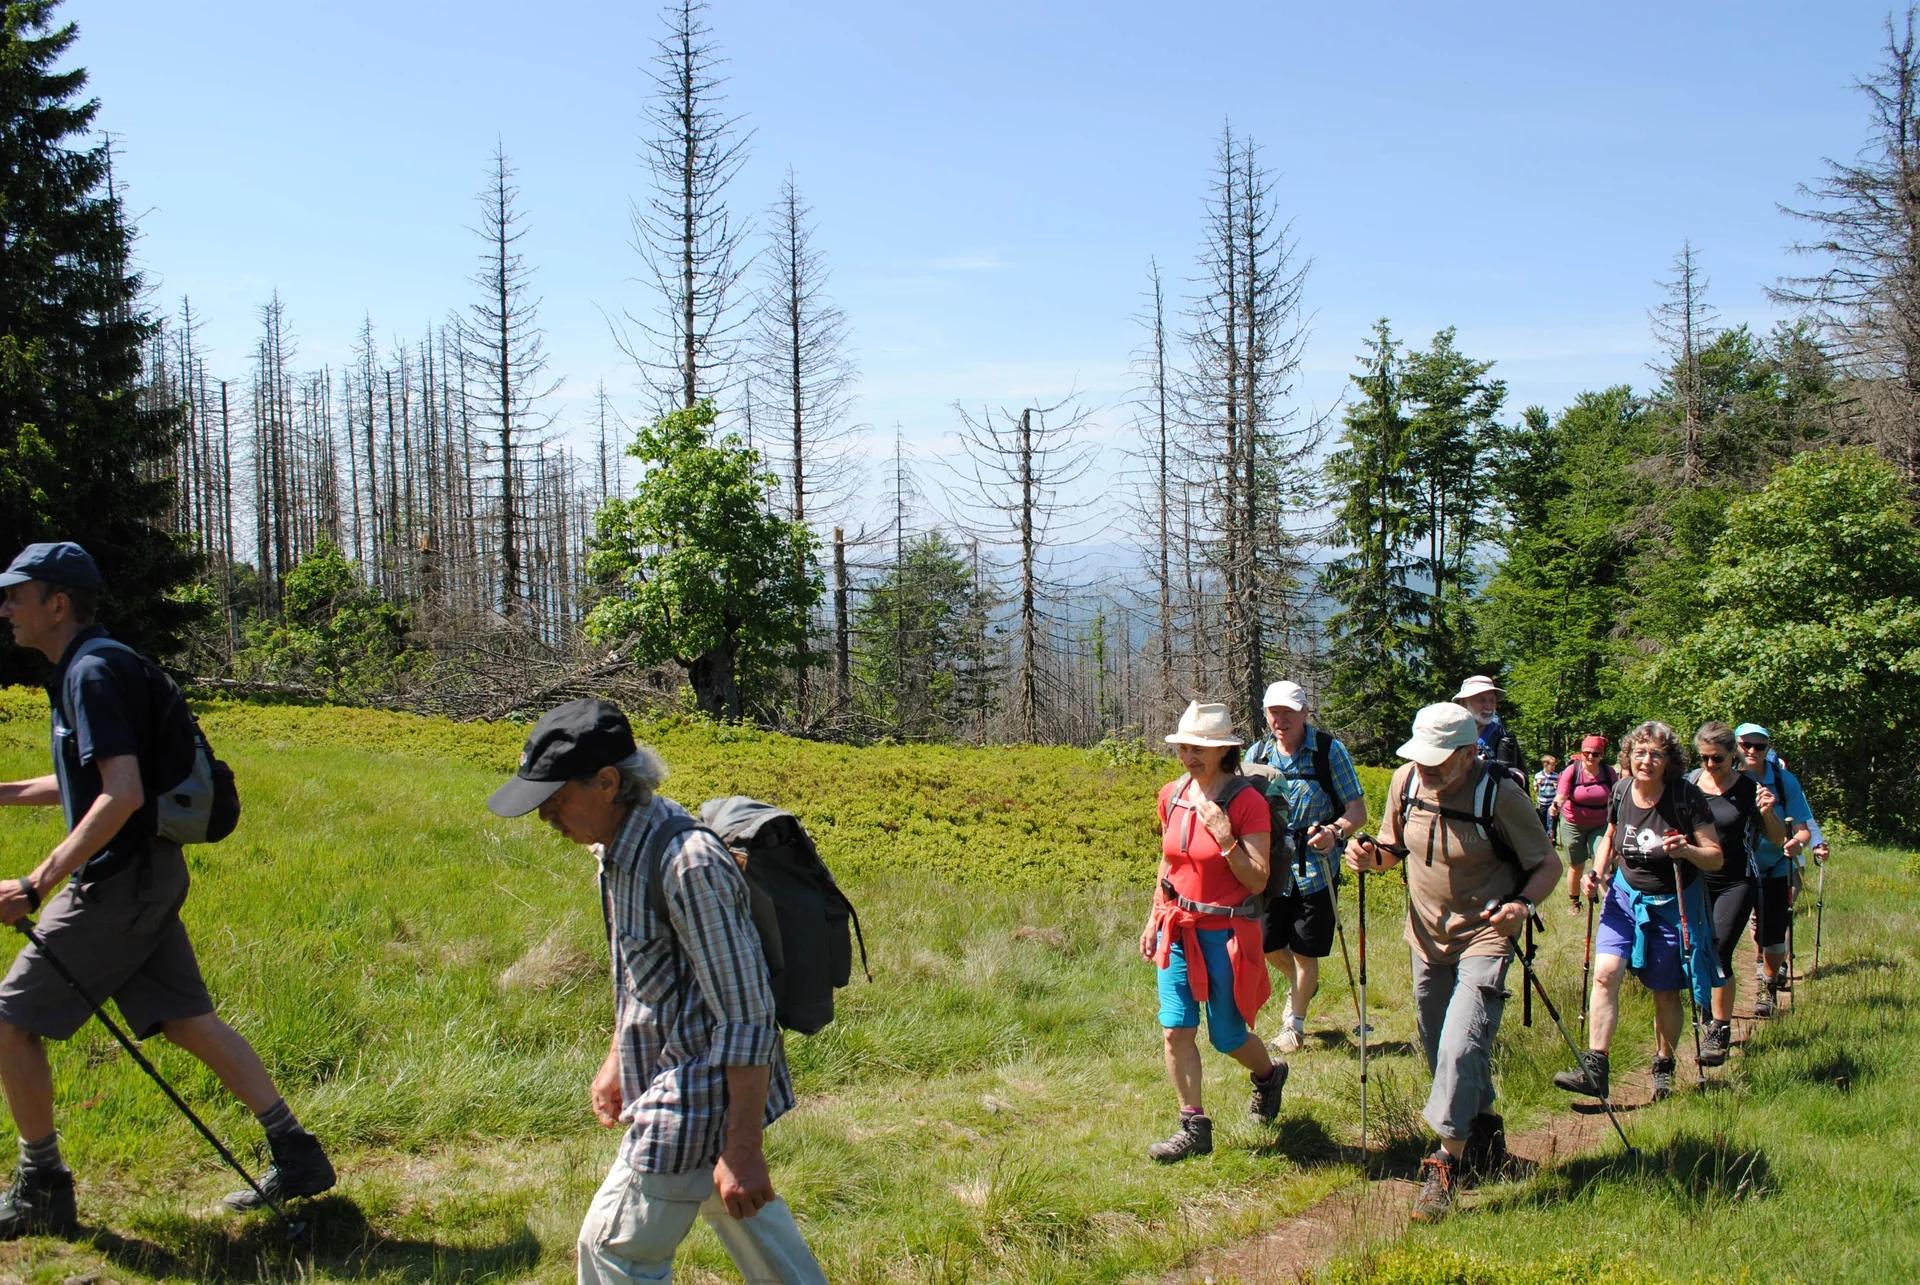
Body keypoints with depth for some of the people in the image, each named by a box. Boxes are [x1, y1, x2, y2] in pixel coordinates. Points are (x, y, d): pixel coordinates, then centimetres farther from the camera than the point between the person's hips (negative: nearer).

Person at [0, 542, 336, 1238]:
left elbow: (121, 795, -26)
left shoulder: (93, 672, -16)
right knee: (189, 1021, 11)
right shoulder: (88, 667, 15)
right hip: (151, 875, 9)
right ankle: (296, 1157, 11)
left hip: (117, 882, -9)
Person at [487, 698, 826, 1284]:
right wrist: (616, 1060, 24)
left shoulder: (688, 865, -29)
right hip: (669, 1071, 10)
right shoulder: (623, 842, 1)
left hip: (703, 1092, -10)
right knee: (745, 1219, 26)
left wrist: (743, 1148, -25)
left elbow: (746, 1017, -27)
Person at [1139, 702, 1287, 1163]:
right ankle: (1194, 1127, 11)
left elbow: (1257, 881, -16)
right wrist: (1153, 920, 15)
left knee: (1228, 1037, 8)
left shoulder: (1247, 802, -15)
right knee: (1175, 1030, -2)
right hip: (1177, 928, 5)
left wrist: (1225, 839, -27)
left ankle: (1268, 1074, 41)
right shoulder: (1172, 796, 2)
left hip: (1227, 931, -5)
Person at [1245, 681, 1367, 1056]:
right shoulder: (1258, 753, 1)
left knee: (1305, 952, 5)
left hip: (1315, 868, -4)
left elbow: (1358, 809, -12)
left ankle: (1295, 1027, 26)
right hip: (1272, 868, 4)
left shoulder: (1330, 750, -10)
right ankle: (1298, 983, 44)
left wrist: (1335, 831, -33)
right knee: (1267, 944, 11)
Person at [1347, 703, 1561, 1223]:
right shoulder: (1406, 781, -5)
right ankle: (1484, 1136, 39)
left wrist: (1524, 904, -27)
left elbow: (1548, 863, -9)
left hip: (1484, 938, -6)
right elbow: (1395, 847, 10)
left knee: (1461, 1048, -17)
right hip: (1428, 939, 6)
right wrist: (1372, 856, -12)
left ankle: (1445, 1165, -6)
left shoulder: (1500, 794, -18)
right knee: (1440, 1051, 16)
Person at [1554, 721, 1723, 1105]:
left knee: (1665, 993, 8)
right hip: (1625, 895, 3)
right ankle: (1595, 1068, -14)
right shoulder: (1622, 790, -5)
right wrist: (1598, 872, -1)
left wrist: (1686, 850, -32)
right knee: (1605, 973, -14)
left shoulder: (1686, 796, -15)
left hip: (1672, 904, -2)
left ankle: (1663, 1068, 30)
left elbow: (1716, 857, -12)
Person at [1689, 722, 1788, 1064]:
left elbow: (1777, 839, -2)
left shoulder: (1749, 788, -6)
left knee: (1718, 954, -13)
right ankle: (1713, 1018, 28)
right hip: (1696, 880, 3)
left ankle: (1720, 1030, -3)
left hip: (1736, 883, -3)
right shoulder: (1687, 784, 1)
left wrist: (1768, 813, -21)